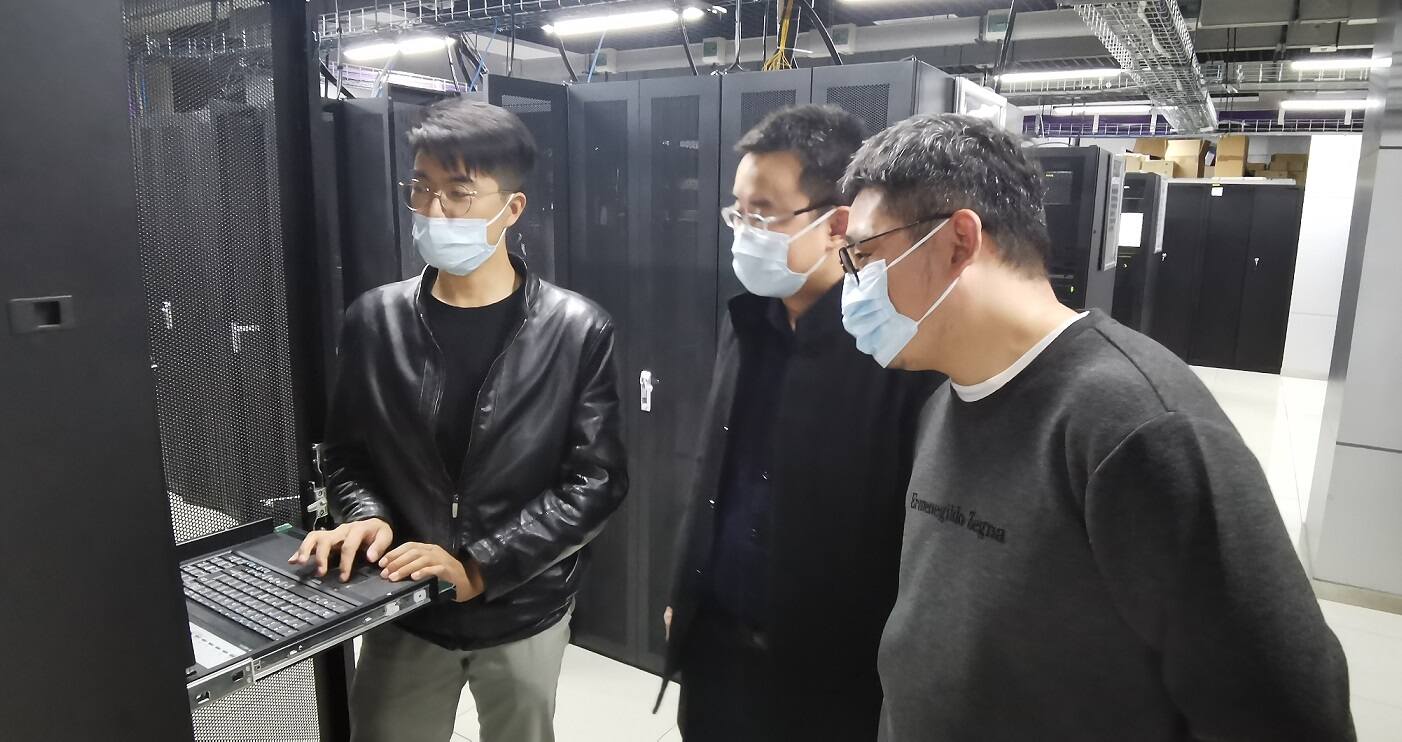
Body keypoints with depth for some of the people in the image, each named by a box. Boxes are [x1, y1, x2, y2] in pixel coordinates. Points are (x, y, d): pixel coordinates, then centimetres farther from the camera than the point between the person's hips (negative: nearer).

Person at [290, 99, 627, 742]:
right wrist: (365, 517, -15)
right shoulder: (375, 319, -4)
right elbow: (347, 455, 6)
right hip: (402, 612, 2)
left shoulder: (577, 331, -12)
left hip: (523, 615, -1)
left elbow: (595, 480, -13)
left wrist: (480, 568, -19)